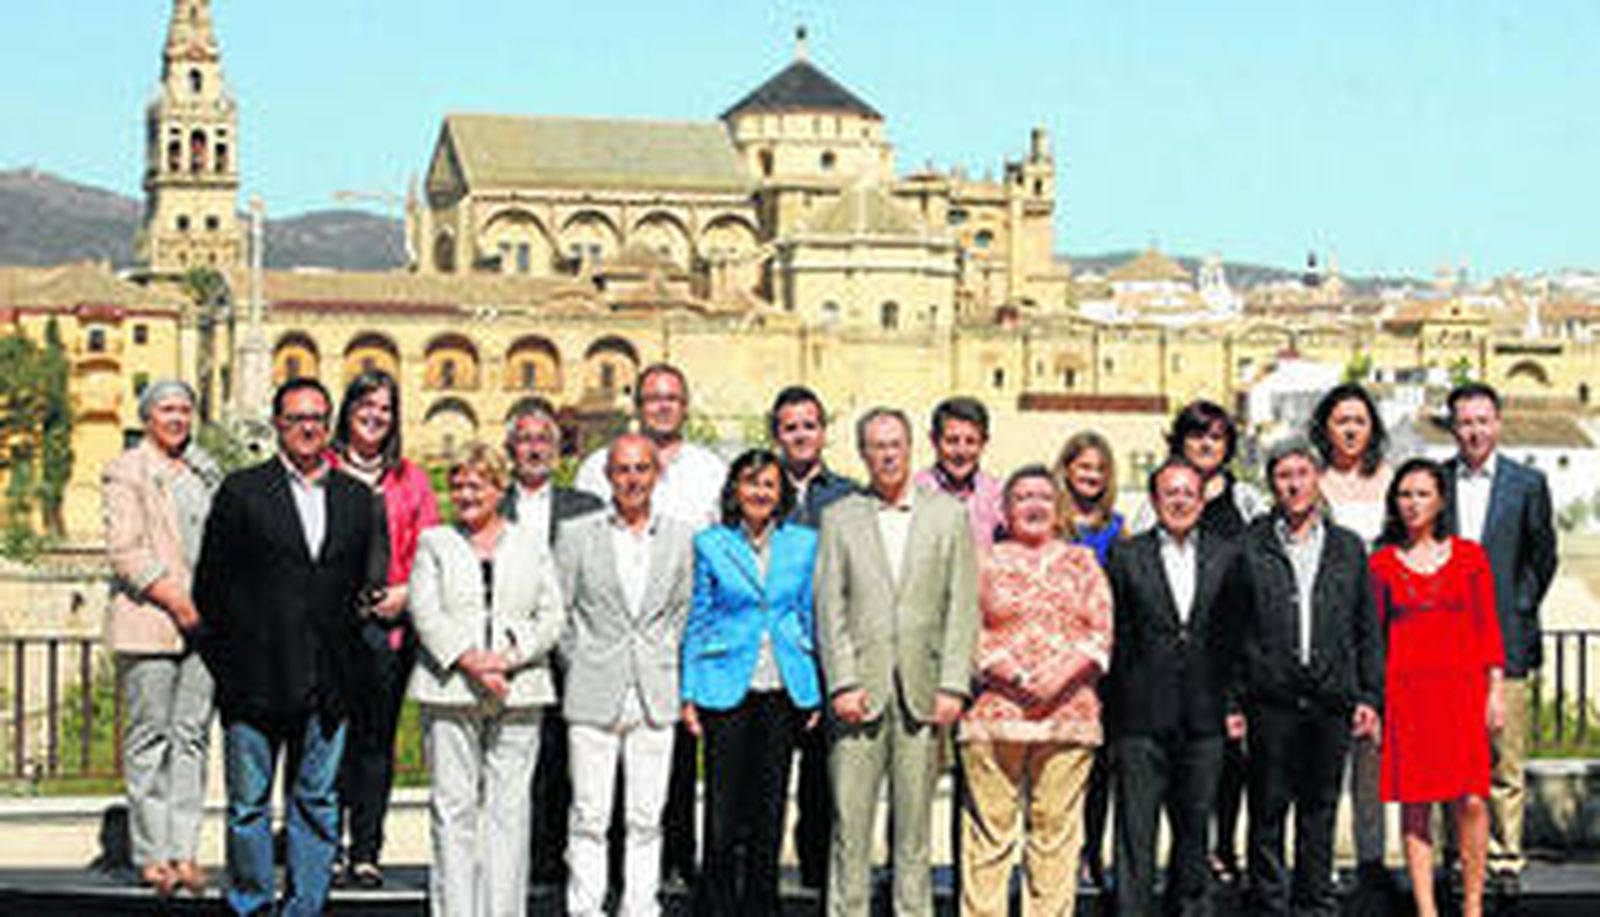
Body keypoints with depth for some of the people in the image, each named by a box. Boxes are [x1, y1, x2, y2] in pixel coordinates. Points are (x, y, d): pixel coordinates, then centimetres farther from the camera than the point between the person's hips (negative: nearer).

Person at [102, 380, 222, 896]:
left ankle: (183, 851, 4)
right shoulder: (126, 472, -1)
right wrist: (173, 599, -15)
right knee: (149, 737, -3)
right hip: (148, 619, -5)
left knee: (193, 734, 2)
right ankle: (151, 855, 1)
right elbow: (123, 550, -9)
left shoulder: (202, 471, 18)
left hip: (202, 620, 5)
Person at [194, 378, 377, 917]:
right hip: (256, 682, -3)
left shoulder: (356, 498, 11)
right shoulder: (242, 492, 0)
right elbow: (209, 586, 1)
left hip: (327, 684, 3)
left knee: (318, 802, 7)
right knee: (249, 803, 3)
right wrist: (229, 662, -2)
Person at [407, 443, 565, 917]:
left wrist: (508, 656, -9)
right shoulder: (435, 543, 12)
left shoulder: (531, 544, 14)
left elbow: (552, 616, 7)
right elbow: (425, 612, 1)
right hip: (450, 692, -1)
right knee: (453, 806, -3)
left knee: (508, 807, -1)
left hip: (518, 692, 1)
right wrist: (468, 660, -13)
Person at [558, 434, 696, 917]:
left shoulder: (680, 537, 8)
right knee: (589, 817, -2)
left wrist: (666, 668, 6)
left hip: (656, 697, 2)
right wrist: (579, 668, 3)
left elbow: (685, 612, 13)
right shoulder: (577, 534, 3)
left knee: (646, 818, 3)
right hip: (594, 697, -2)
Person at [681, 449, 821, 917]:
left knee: (770, 807, 6)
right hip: (726, 686, -2)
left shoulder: (803, 543, 8)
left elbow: (810, 615, 13)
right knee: (723, 806, -4)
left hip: (784, 689, 2)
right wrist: (689, 693, 1)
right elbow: (696, 621, 6)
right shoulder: (711, 544, 3)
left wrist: (816, 692, 8)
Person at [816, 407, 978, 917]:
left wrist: (953, 685, -4)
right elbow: (829, 608, 4)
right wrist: (842, 682, -7)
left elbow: (962, 607, 5)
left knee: (914, 820, 3)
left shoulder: (949, 516, 10)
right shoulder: (839, 518, 9)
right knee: (849, 819, -2)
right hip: (860, 692, 0)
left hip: (922, 695, 1)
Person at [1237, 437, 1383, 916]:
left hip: (1331, 700, 2)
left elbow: (1368, 630, 12)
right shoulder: (1248, 545, 2)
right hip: (1271, 701, -2)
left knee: (1321, 807, 9)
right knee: (1267, 810, 2)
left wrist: (1370, 696, 4)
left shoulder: (1348, 548, 11)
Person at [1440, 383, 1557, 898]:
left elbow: (1543, 557, 10)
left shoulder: (1528, 483, 5)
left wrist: (1520, 610, 5)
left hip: (1504, 639, -1)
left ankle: (1505, 859, 6)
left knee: (1505, 756, -1)